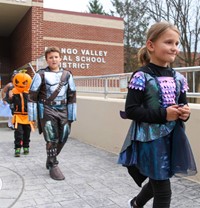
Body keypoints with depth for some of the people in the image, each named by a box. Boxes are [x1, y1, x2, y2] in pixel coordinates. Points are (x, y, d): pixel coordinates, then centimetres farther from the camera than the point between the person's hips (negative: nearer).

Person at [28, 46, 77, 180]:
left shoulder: (67, 75, 6)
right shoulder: (41, 75, -4)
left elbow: (72, 95, 9)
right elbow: (33, 95, -3)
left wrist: (72, 115, 6)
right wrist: (32, 115, -6)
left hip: (63, 110, 4)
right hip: (47, 111, -4)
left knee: (62, 138, 10)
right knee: (52, 139, -5)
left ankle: (51, 159, 34)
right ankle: (53, 166, 10)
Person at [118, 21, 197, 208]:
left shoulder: (177, 78, 4)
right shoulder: (141, 77, -15)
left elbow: (182, 104, 15)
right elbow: (131, 110, -18)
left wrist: (184, 112, -8)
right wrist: (163, 114, -23)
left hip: (171, 138, 7)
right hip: (150, 139, -7)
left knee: (157, 181, 24)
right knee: (163, 190, 2)